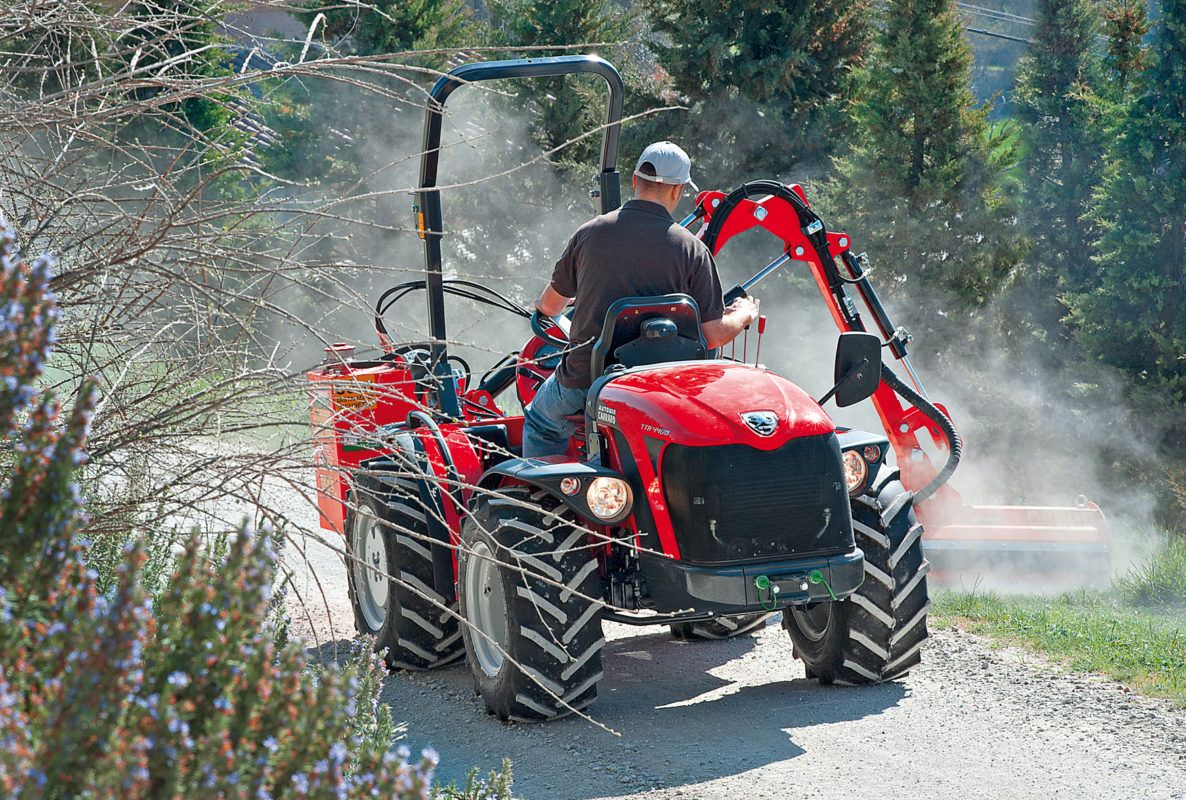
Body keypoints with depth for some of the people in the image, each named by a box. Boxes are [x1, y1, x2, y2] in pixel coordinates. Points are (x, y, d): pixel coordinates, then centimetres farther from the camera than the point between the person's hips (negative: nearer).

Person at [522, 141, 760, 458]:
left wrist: (542, 306, 38)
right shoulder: (692, 249, -5)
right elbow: (713, 334, -4)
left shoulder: (590, 233, 0)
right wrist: (745, 315, 18)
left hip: (584, 378, 1)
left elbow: (550, 305, 12)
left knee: (540, 422, 30)